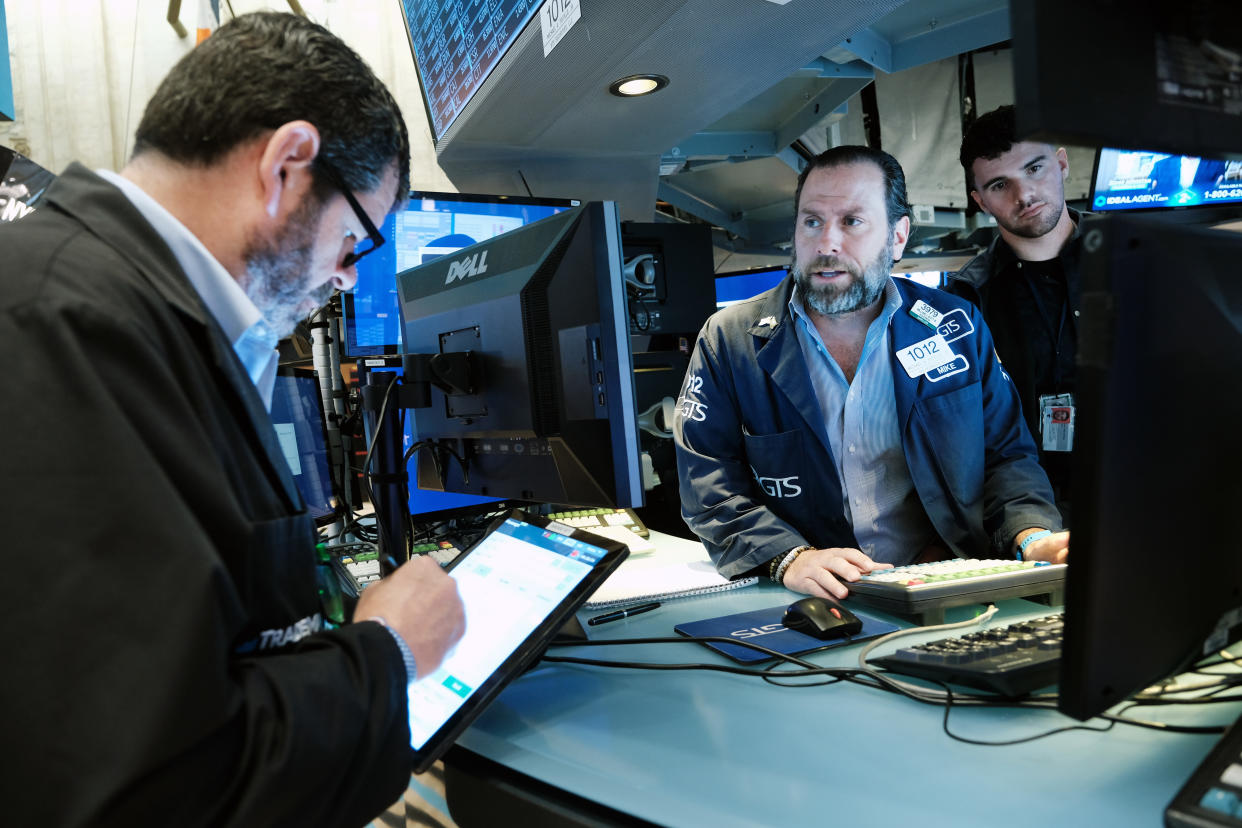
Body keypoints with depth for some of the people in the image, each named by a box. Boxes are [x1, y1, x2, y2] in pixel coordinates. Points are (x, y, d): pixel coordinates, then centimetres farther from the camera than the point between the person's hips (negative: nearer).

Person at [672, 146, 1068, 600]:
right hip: (804, 599, 0)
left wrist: (1034, 536, -11)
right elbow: (707, 480, -4)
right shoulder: (728, 339, 1)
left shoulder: (957, 327, 8)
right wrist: (789, 558, -20)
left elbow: (1006, 455, 10)